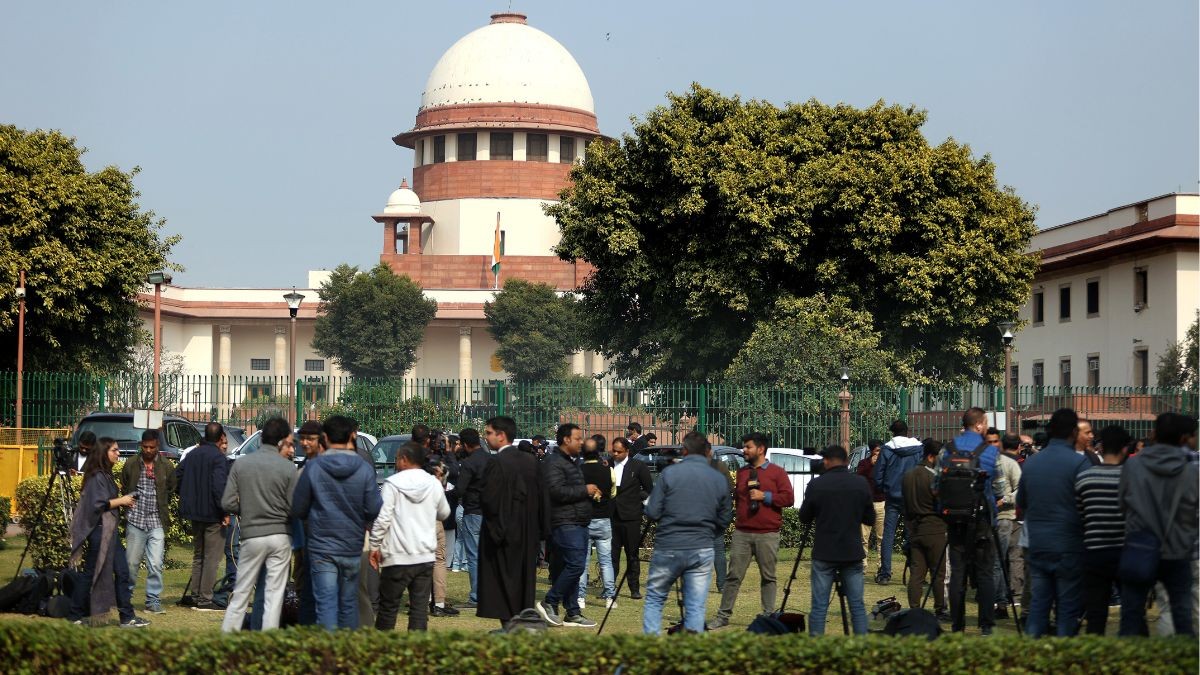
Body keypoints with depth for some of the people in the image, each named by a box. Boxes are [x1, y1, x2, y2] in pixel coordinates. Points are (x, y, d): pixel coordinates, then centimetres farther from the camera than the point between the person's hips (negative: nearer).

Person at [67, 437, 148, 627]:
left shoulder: (106, 475, 16)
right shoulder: (96, 477, -14)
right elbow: (97, 504, -21)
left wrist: (122, 503, 8)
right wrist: (120, 501, -11)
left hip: (110, 530, 10)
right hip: (99, 530, -10)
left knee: (122, 572, 6)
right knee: (91, 573, -2)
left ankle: (127, 617, 6)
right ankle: (75, 615, 8)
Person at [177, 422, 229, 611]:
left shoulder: (192, 454, 9)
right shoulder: (218, 457, -16)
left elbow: (178, 475, 13)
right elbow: (219, 487, -24)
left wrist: (187, 501, 20)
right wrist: (225, 512, -19)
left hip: (195, 512, 8)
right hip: (213, 514, -8)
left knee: (198, 555, 18)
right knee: (211, 558, -2)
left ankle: (195, 595, 19)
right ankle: (205, 599, -2)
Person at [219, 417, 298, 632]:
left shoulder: (241, 464, -1)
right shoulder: (288, 467, -7)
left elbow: (228, 503, -3)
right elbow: (294, 508, -8)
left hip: (252, 536, 1)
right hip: (280, 536, -1)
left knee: (241, 592, 10)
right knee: (274, 595, 4)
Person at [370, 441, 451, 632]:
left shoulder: (393, 483, -8)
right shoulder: (434, 484, 5)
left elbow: (382, 518, -11)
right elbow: (444, 513, 20)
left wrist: (375, 545, -3)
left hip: (398, 557, -3)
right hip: (426, 555, 3)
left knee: (388, 605, 6)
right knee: (419, 605, 3)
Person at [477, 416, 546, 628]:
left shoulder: (497, 463, -17)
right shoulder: (531, 460, 5)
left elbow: (488, 500, -21)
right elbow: (541, 497, 9)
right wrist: (540, 527, 14)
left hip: (504, 532, -7)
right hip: (528, 533, 7)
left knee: (504, 581, 0)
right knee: (524, 578, 13)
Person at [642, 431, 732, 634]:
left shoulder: (669, 473, -6)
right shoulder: (720, 480, 3)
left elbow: (652, 512, -6)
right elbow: (724, 521, 8)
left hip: (667, 548, -2)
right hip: (702, 551, 2)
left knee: (654, 600, 11)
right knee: (696, 606, 5)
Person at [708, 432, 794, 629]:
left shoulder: (777, 472, 1)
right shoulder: (742, 472, 16)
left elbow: (788, 498, -6)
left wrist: (764, 496, -13)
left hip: (767, 534, -3)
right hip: (742, 533, 4)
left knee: (768, 577, 4)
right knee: (733, 575, 1)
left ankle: (768, 616, 11)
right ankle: (724, 615, 4)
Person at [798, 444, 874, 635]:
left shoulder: (816, 485, -7)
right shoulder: (861, 485, 0)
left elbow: (804, 518, 3)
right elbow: (870, 519, 8)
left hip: (824, 555, -2)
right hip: (853, 554, 2)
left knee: (819, 606, 1)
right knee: (857, 605, 7)